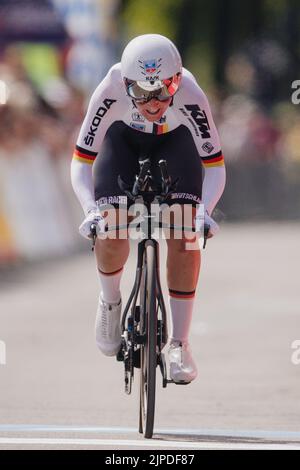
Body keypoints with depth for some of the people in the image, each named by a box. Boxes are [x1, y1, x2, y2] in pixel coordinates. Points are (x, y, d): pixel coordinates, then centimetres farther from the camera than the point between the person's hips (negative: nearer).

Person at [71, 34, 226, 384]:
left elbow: (214, 166, -30)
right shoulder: (111, 91, -38)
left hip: (175, 141, 0)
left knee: (184, 236, -17)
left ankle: (179, 345, -7)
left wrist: (204, 210, -48)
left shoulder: (190, 94, -38)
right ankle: (110, 302, 17)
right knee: (110, 234, -16)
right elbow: (81, 163, -32)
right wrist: (91, 210, -48)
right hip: (123, 139, 0)